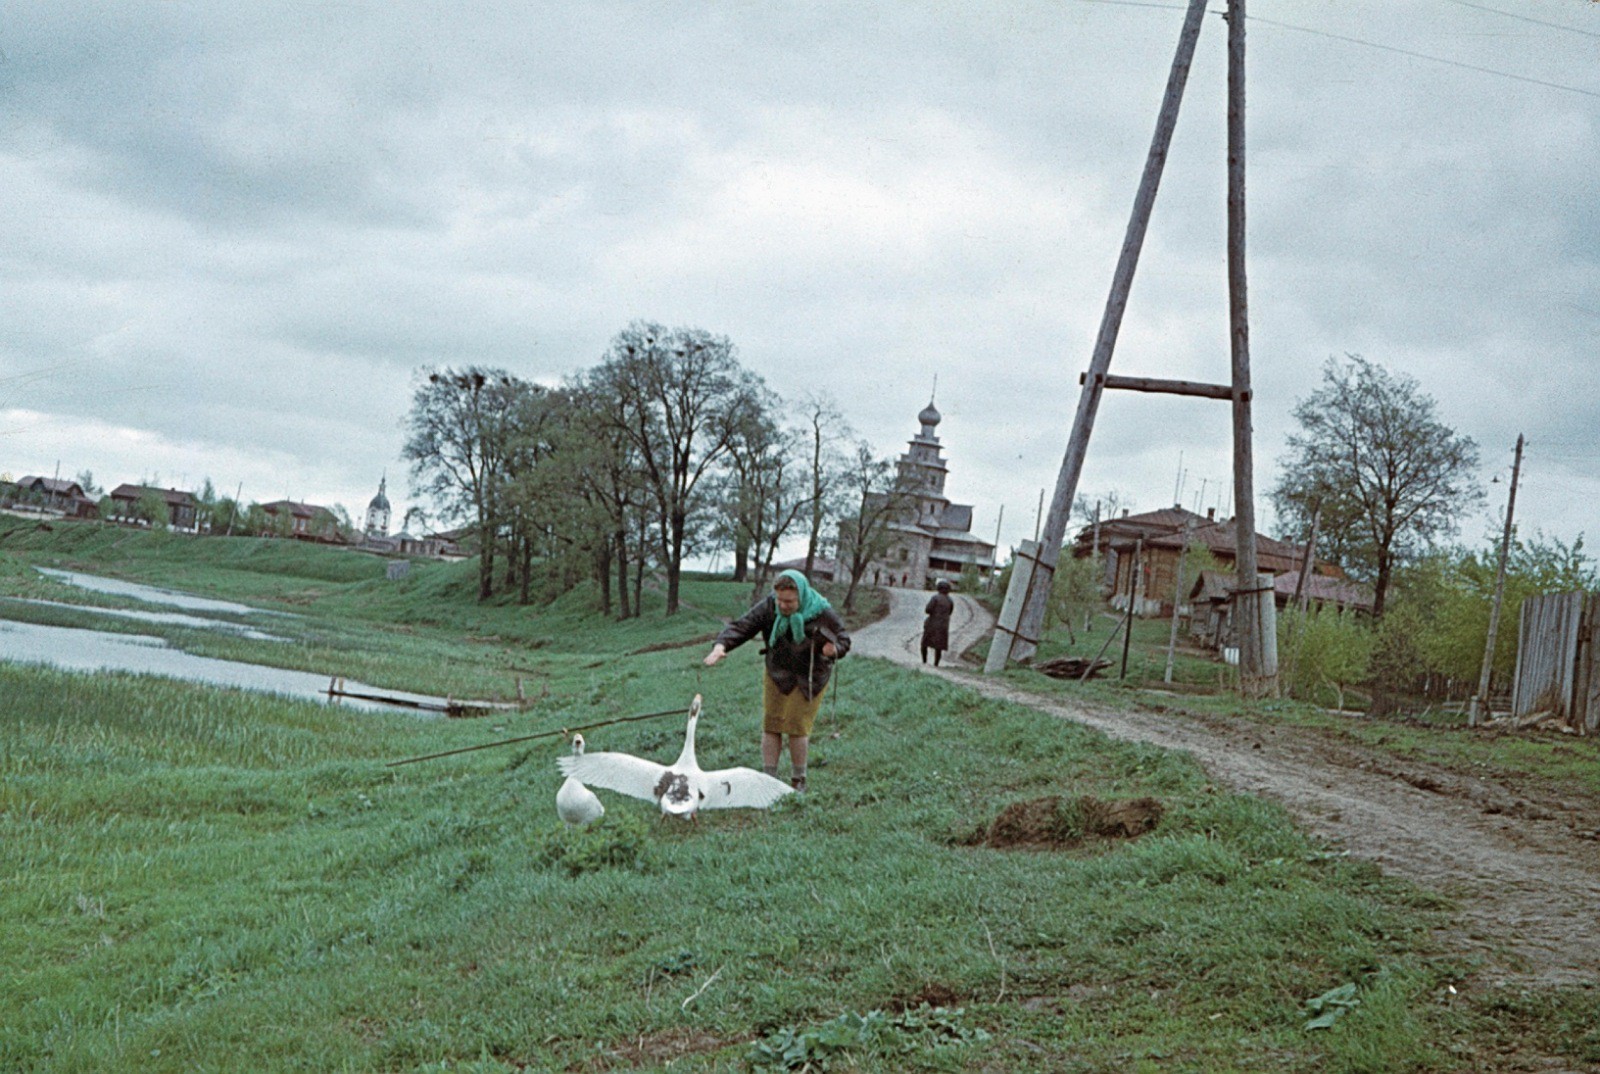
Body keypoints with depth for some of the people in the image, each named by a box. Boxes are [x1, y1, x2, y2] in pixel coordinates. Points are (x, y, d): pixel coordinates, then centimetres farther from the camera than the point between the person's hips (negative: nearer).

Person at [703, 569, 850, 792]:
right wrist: (721, 646, -37)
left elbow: (843, 639, -7)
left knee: (797, 726, -7)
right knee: (771, 725, -1)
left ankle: (798, 780, 11)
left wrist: (834, 649, -31)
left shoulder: (822, 613, -18)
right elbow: (740, 627, -19)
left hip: (810, 677, -3)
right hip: (777, 674, 3)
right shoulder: (768, 608, -15)